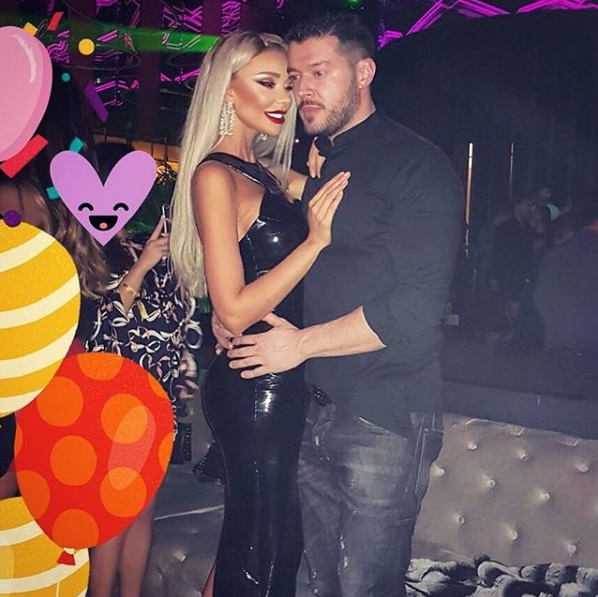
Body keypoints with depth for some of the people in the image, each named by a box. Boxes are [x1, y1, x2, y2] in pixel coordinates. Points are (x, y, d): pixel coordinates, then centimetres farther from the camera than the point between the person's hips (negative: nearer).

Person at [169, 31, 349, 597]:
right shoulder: (215, 175, -15)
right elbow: (235, 310, -21)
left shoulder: (263, 173, 12)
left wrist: (316, 182, 5)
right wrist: (315, 240, -21)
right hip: (253, 385, -8)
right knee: (266, 540, 6)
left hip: (281, 380, 9)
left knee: (253, 531, 21)